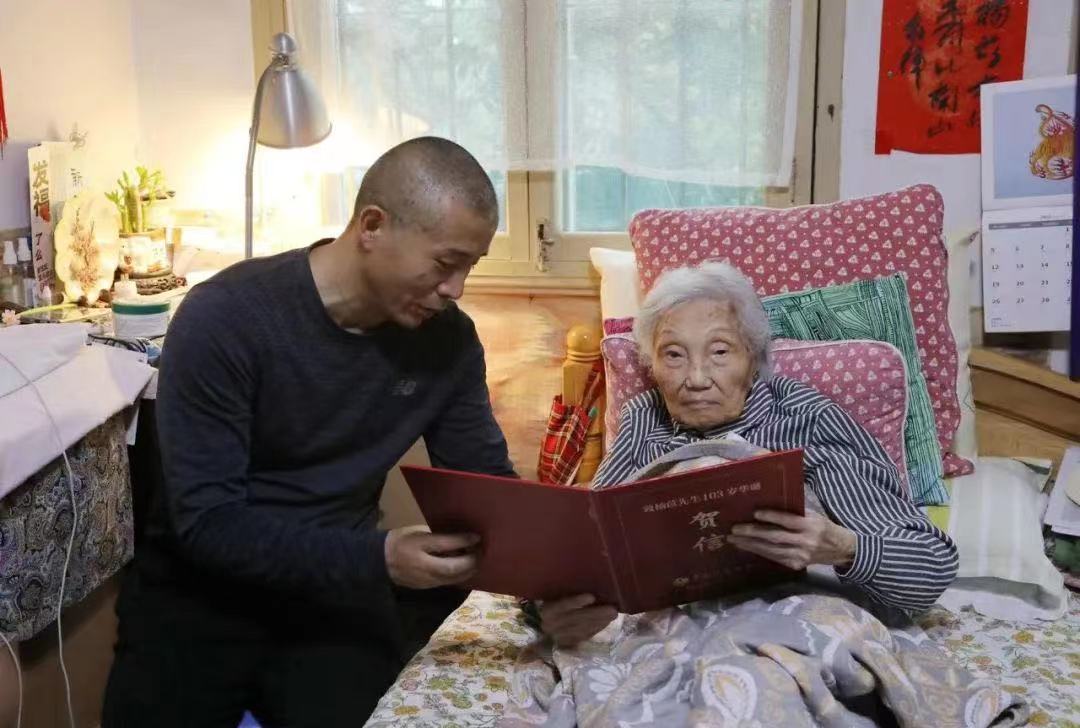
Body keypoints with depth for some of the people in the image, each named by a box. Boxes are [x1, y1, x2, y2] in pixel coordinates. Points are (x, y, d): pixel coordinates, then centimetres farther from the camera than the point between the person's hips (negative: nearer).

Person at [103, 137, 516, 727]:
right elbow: (205, 521, -22)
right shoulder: (223, 319, -21)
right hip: (201, 590, -2)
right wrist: (376, 560, -32)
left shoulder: (449, 337, -6)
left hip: (338, 590, 3)